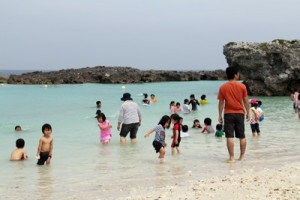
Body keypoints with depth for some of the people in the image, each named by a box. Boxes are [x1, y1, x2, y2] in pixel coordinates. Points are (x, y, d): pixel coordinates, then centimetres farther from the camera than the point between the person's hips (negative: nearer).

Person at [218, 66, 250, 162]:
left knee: (230, 136, -2)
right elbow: (246, 101, 2)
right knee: (242, 137, 12)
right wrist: (248, 113, 12)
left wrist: (220, 115, 6)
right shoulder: (242, 86, -3)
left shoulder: (223, 87, -3)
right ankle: (242, 156, 17)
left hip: (228, 114, -1)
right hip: (240, 113, 1)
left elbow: (221, 103, -2)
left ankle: (231, 157, -5)